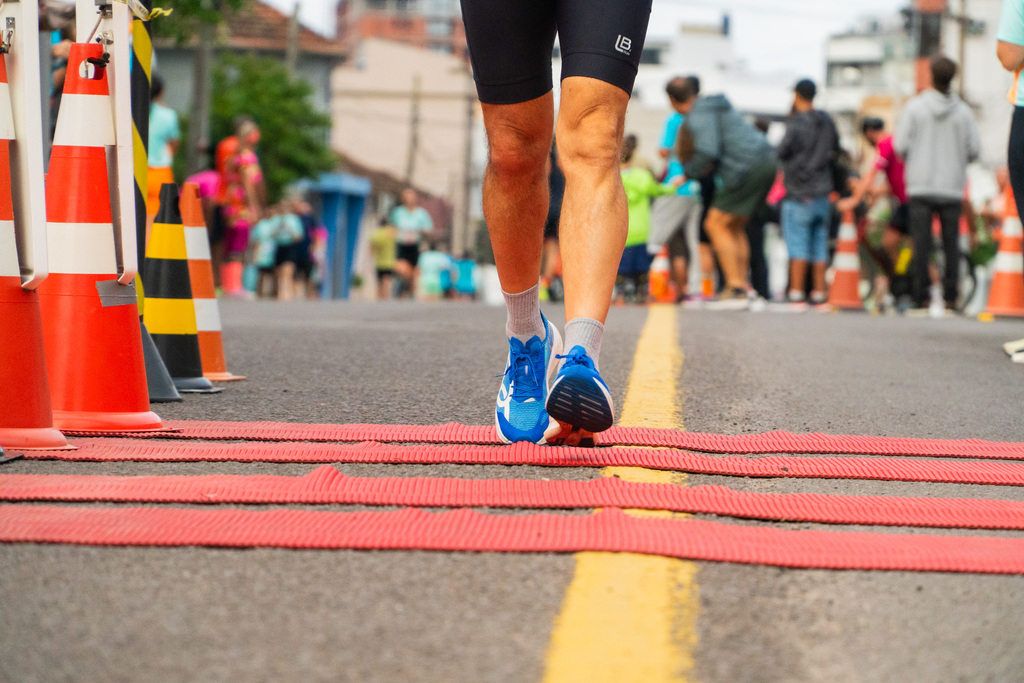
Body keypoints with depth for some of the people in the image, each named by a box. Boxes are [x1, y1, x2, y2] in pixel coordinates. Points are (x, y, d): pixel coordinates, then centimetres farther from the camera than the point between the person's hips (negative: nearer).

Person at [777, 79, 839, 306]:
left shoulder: (797, 123, -14)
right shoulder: (826, 121, 7)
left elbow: (782, 151, -15)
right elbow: (835, 148, 15)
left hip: (799, 194, -6)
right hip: (823, 193, 6)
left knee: (798, 244, -4)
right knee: (820, 244, 8)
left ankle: (796, 292, -7)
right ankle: (819, 292, 8)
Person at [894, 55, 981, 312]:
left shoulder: (915, 107, -3)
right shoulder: (963, 112, 0)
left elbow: (900, 145, -3)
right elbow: (975, 149, 1)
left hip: (920, 185, -1)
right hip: (952, 187, 1)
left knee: (921, 243, 0)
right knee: (951, 243, 6)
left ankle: (921, 295, -4)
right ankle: (950, 295, 1)